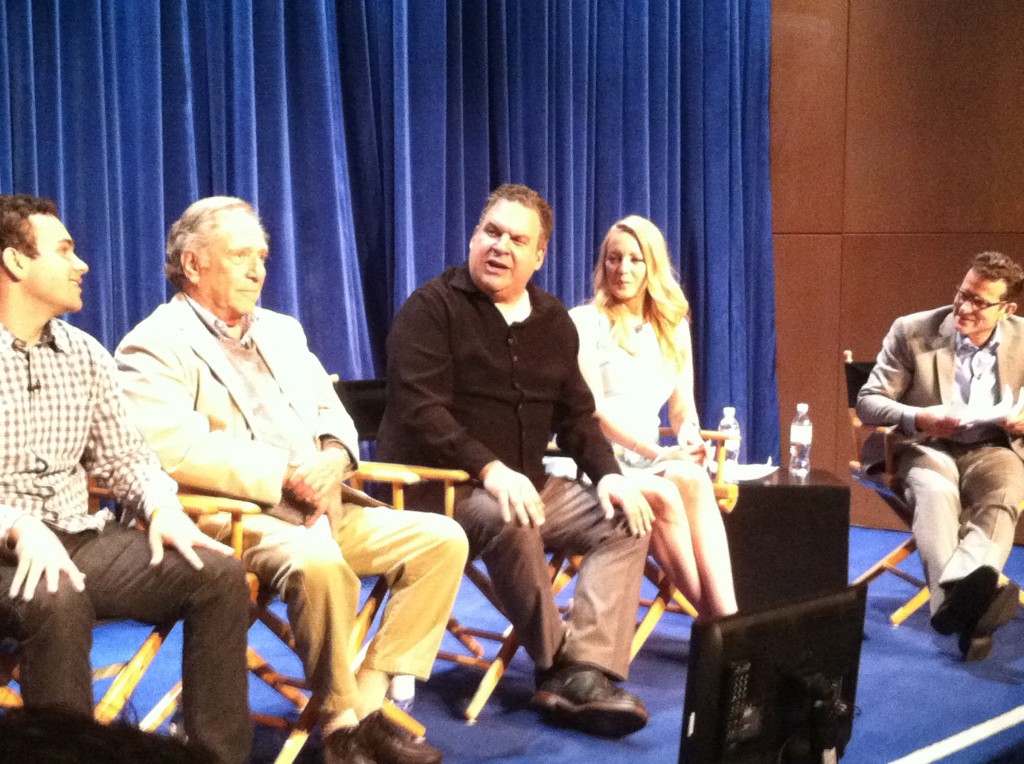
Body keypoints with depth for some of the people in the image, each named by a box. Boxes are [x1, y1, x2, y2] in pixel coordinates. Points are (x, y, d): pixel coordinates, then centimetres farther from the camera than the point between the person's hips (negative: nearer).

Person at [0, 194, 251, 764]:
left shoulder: (86, 354, 11)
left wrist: (161, 505, -9)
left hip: (81, 538, 5)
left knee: (219, 574, -14)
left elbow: (123, 455, 13)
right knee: (57, 601, -38)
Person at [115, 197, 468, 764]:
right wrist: (288, 476, -18)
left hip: (319, 507, 8)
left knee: (442, 539, -8)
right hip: (232, 519, -8)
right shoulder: (155, 347, -4)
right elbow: (172, 450, -19)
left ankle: (367, 701, -9)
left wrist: (332, 457, -4)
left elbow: (332, 413, 21)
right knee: (319, 562, -37)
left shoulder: (282, 330, 21)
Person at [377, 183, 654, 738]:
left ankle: (585, 673, -21)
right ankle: (560, 664, -15)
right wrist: (489, 470, -30)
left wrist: (608, 474, -4)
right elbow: (419, 412, -19)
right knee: (510, 522, -36)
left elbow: (576, 414, 15)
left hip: (524, 485, 7)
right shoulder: (431, 307, -8)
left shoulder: (553, 321, 12)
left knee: (625, 522, -11)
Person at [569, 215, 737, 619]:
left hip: (648, 462, 4)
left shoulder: (674, 326, 15)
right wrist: (657, 453, -20)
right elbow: (592, 410, -10)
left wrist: (689, 432, -12)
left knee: (694, 479, -31)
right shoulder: (585, 322, -1)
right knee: (665, 495, -34)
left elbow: (682, 407, 13)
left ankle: (725, 616, -39)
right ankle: (712, 618, -28)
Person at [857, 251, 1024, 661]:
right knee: (936, 492, -37)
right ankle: (963, 599, -55)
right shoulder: (913, 331, -5)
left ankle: (959, 592, -58)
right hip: (928, 447, -1)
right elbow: (868, 401, -4)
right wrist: (919, 418, -24)